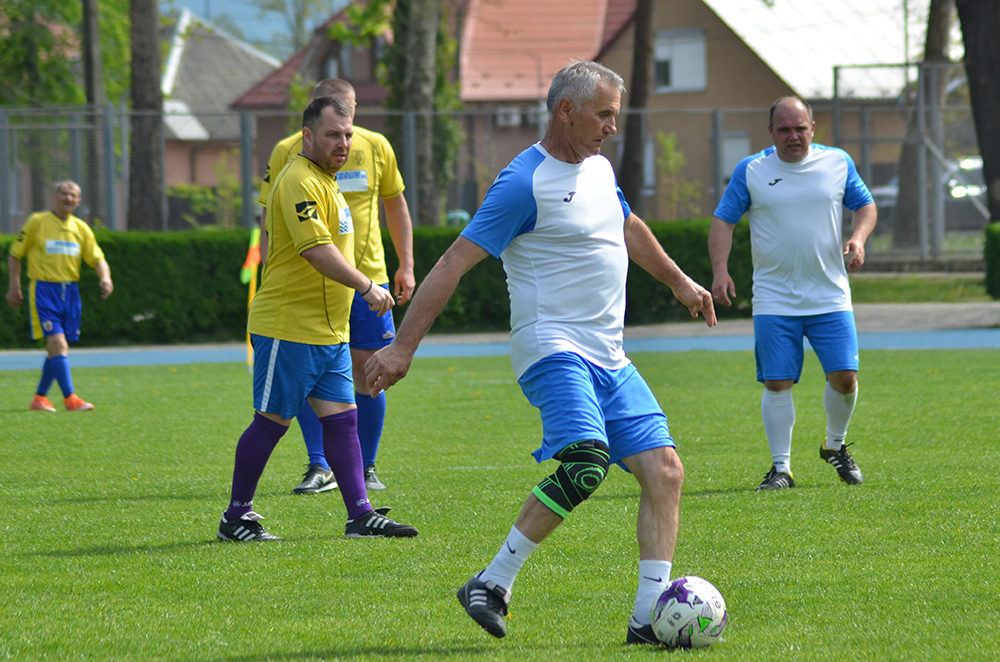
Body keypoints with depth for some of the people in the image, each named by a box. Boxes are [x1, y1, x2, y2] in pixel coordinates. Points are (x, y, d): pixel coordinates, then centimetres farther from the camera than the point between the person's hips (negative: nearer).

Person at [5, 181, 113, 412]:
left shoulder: (81, 228, 10)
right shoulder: (37, 222, -2)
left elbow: (98, 259, 7)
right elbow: (15, 254, 5)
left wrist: (105, 278, -14)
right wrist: (14, 286, -1)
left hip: (70, 292, 5)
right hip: (44, 290, -5)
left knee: (57, 349, 7)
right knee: (58, 344, -16)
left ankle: (39, 398, 20)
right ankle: (70, 398, -20)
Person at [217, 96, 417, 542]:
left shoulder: (324, 181, 18)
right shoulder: (300, 181, -16)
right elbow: (317, 250, -26)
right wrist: (366, 287, -25)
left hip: (327, 330, 10)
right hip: (289, 328, -10)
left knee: (342, 417, 4)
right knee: (272, 420, -3)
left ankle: (360, 514, 3)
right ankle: (236, 518, 6)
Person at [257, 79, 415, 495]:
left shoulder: (375, 148, 3)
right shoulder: (288, 152, -3)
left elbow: (395, 203, 15)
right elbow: (271, 218, 1)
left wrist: (406, 265, 12)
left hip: (367, 274, 1)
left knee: (366, 371, 1)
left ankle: (366, 468, 13)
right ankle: (319, 468, 3)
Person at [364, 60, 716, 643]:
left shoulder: (599, 168, 15)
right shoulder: (526, 181, -11)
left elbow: (628, 227, 37)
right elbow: (456, 262, -13)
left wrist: (678, 280, 49)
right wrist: (404, 345, -17)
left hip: (610, 356, 9)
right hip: (553, 347, -9)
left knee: (665, 471, -2)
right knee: (585, 463, -29)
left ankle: (650, 616, -1)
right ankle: (493, 585, -18)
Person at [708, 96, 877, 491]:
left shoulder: (838, 163, 5)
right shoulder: (750, 171, 0)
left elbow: (865, 205, 15)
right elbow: (723, 220, 2)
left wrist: (858, 238, -6)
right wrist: (720, 271, -12)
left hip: (830, 296, 1)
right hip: (774, 300, -1)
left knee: (845, 376, -5)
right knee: (777, 383, -5)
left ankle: (835, 445, 22)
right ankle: (781, 467, 4)